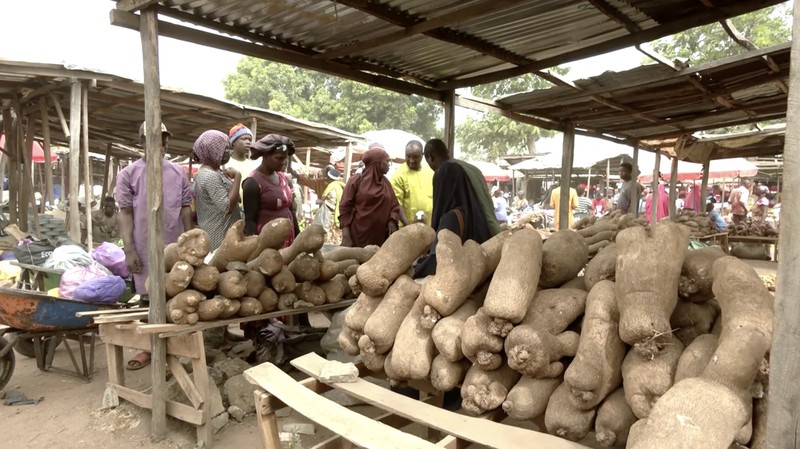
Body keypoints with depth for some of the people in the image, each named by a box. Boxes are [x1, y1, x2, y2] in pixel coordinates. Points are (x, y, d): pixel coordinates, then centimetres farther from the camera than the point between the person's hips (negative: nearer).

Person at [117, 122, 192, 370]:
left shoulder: (178, 172, 6)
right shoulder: (129, 174, -1)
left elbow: (186, 209, 9)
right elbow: (125, 213, -2)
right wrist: (129, 249, -9)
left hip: (175, 245, 2)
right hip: (145, 247, -2)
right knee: (148, 297, 8)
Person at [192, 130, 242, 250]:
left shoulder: (214, 172, 13)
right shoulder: (210, 176, -19)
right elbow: (227, 207, -26)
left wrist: (227, 177, 5)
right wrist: (237, 176, -22)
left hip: (220, 232, 10)